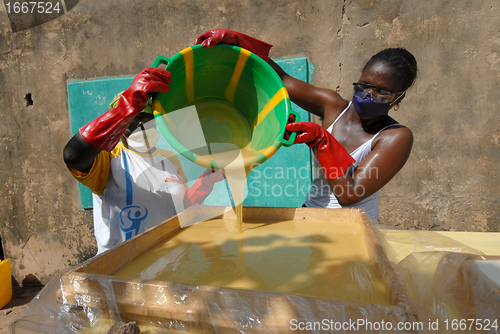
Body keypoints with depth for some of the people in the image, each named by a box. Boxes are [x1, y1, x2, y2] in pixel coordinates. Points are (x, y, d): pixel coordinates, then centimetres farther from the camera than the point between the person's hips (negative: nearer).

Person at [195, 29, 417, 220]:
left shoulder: (396, 137, -11)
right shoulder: (334, 106, 1)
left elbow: (349, 195, -20)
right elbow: (280, 79, 1)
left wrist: (321, 139, -24)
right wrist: (235, 41, -8)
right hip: (310, 216, 4)